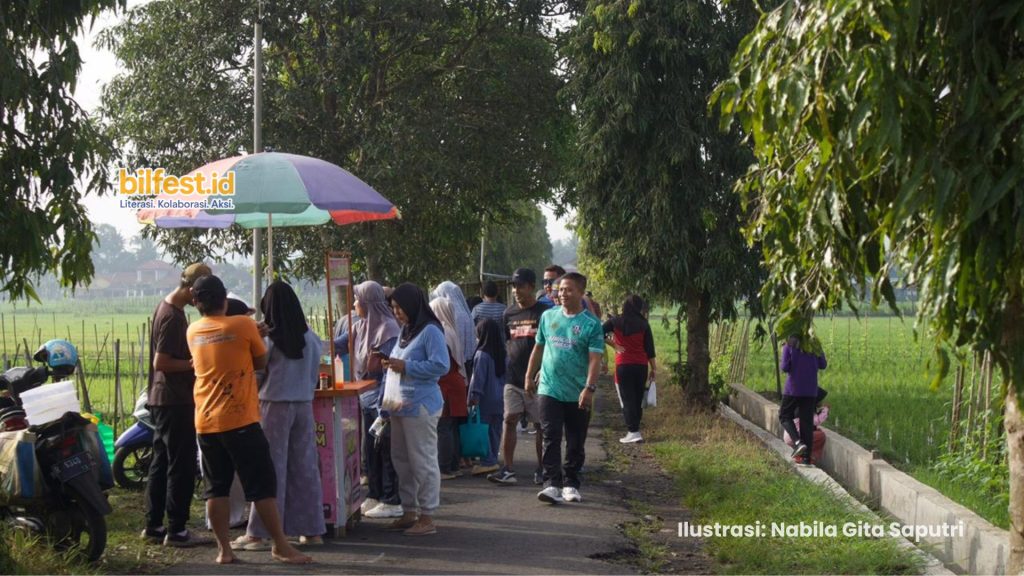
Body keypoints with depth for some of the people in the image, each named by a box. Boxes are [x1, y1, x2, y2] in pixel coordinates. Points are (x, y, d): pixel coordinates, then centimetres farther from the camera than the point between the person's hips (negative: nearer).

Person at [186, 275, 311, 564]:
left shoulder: (193, 331, 6)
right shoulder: (243, 325, -7)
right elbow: (261, 363, 5)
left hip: (206, 422, 5)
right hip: (240, 419, -5)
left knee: (217, 487, 9)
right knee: (263, 485, 0)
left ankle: (224, 549, 9)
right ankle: (280, 546, 3)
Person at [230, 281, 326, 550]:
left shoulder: (268, 338, -11)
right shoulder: (311, 338, 2)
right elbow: (314, 375, 9)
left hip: (275, 405, -4)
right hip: (304, 405, 4)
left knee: (271, 470, 0)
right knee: (305, 467, 10)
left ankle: (259, 533, 5)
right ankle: (313, 530, 14)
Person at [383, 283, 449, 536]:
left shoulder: (430, 331, -11)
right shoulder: (406, 331, 16)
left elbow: (441, 366, -19)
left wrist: (406, 366, -18)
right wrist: (391, 365, 8)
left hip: (420, 406, -9)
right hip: (400, 404, 9)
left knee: (423, 461, -4)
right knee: (401, 459, 14)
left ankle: (427, 517, 2)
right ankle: (409, 512, 24)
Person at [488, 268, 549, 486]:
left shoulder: (544, 312, -6)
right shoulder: (509, 314, 11)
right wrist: (511, 361, 10)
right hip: (513, 378, 4)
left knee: (541, 425, 5)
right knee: (509, 420, -3)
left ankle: (541, 469, 16)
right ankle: (508, 470, -2)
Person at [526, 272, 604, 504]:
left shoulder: (591, 324, -5)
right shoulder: (548, 316, 7)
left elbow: (595, 359, -11)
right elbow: (538, 348, 16)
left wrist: (589, 388, -21)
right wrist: (529, 376, 16)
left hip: (577, 395, -1)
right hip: (549, 390, 1)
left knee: (576, 443, 8)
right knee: (551, 439, -7)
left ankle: (571, 485, 20)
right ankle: (552, 485, -11)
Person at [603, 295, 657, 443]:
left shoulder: (616, 322, 0)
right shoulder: (643, 324, 0)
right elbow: (649, 348, 0)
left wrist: (613, 344, 4)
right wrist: (653, 367, 7)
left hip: (623, 365, -2)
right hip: (641, 366, 2)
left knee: (627, 399, 0)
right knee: (638, 399, 12)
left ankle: (633, 432, -8)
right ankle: (634, 430, 15)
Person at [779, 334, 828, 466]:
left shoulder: (788, 347, -2)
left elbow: (785, 367, -9)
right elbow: (823, 365, 8)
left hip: (793, 389, -3)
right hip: (811, 390, 3)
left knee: (784, 416, 12)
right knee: (807, 422, 6)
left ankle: (798, 442, -14)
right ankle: (806, 457, 4)